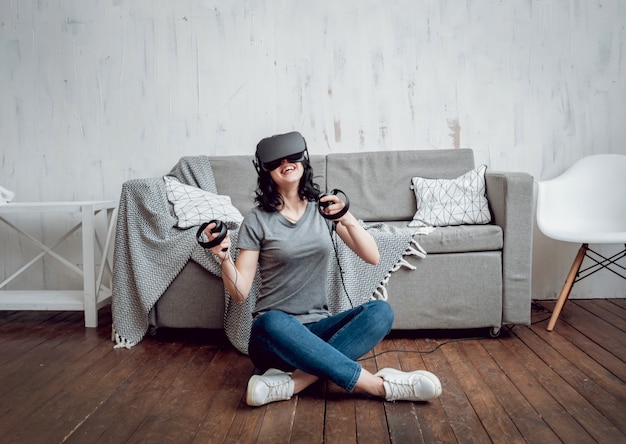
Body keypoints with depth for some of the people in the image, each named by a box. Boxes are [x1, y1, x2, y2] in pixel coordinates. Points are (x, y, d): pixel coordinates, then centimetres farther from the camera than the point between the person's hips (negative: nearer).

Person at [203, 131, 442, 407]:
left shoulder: (323, 209, 6)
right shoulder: (257, 221, -2)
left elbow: (372, 257, -2)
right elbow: (240, 293, -4)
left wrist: (347, 219, -19)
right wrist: (224, 257, -23)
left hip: (317, 328, 3)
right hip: (274, 333, -3)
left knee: (380, 311, -23)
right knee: (273, 322, -38)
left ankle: (291, 382, -33)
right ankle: (379, 386, -31)